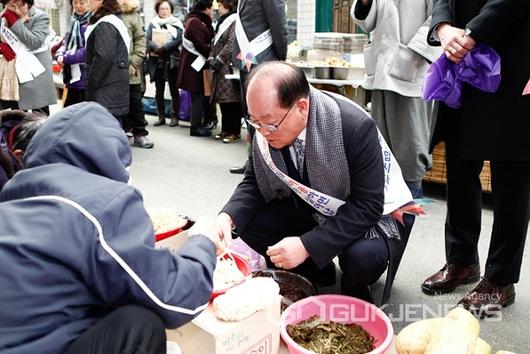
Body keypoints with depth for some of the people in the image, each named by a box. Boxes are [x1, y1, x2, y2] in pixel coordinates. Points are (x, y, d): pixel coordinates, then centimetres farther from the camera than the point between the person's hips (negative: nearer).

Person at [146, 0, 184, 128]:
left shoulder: (176, 24, 5)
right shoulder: (153, 24, 11)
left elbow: (178, 40, -8)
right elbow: (148, 40, -1)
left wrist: (162, 48, -16)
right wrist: (155, 48, -21)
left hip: (172, 60, -2)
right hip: (157, 61, 3)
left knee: (174, 90, 2)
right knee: (159, 91, 7)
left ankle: (175, 117, 7)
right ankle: (161, 117, 15)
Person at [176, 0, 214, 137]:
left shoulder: (197, 21, 18)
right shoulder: (194, 22, -15)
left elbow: (209, 38, 12)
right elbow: (200, 45, -19)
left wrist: (209, 22, 6)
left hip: (197, 64, 10)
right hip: (195, 65, -10)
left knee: (199, 95, 13)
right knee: (198, 95, -6)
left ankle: (198, 124, 19)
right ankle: (196, 126, 0)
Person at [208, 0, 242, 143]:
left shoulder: (235, 21, -9)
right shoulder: (223, 22, 21)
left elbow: (232, 45, -17)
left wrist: (217, 61, -12)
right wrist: (211, 59, 6)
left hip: (230, 68, -9)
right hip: (221, 69, 9)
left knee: (232, 99, -6)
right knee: (223, 100, 11)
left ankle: (235, 132, 0)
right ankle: (225, 129, 18)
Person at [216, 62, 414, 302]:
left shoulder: (354, 127, -32)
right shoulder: (267, 127, -16)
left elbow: (367, 206, -29)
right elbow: (253, 184, -5)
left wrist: (307, 245, -35)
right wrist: (228, 217, -26)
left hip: (364, 213, -5)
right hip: (307, 207, 5)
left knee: (364, 256, -34)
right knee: (247, 223, -14)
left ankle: (354, 292, 5)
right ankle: (315, 274, 9)